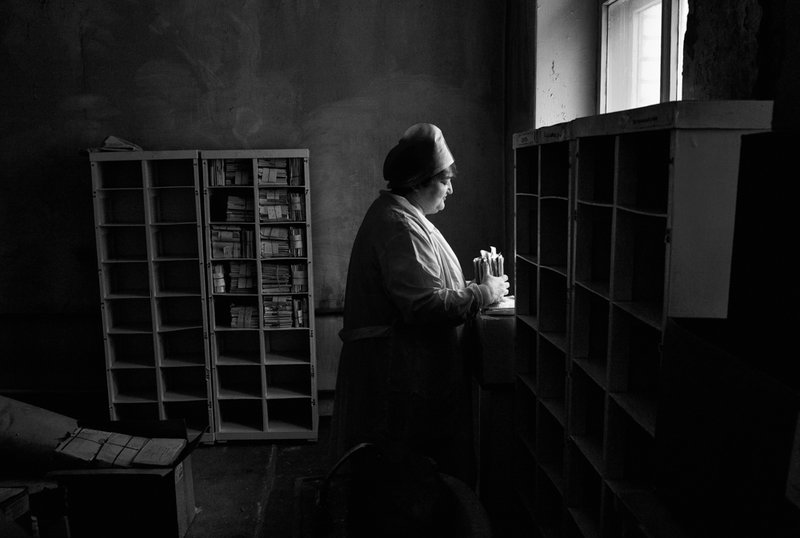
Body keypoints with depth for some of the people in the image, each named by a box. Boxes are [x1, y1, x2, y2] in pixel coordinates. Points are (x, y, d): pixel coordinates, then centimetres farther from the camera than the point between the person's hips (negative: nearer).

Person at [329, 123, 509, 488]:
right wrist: (483, 294, -13)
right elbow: (425, 304, -26)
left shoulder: (395, 214, 16)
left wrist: (474, 287, 12)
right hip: (401, 374, -11)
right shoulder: (400, 225, -20)